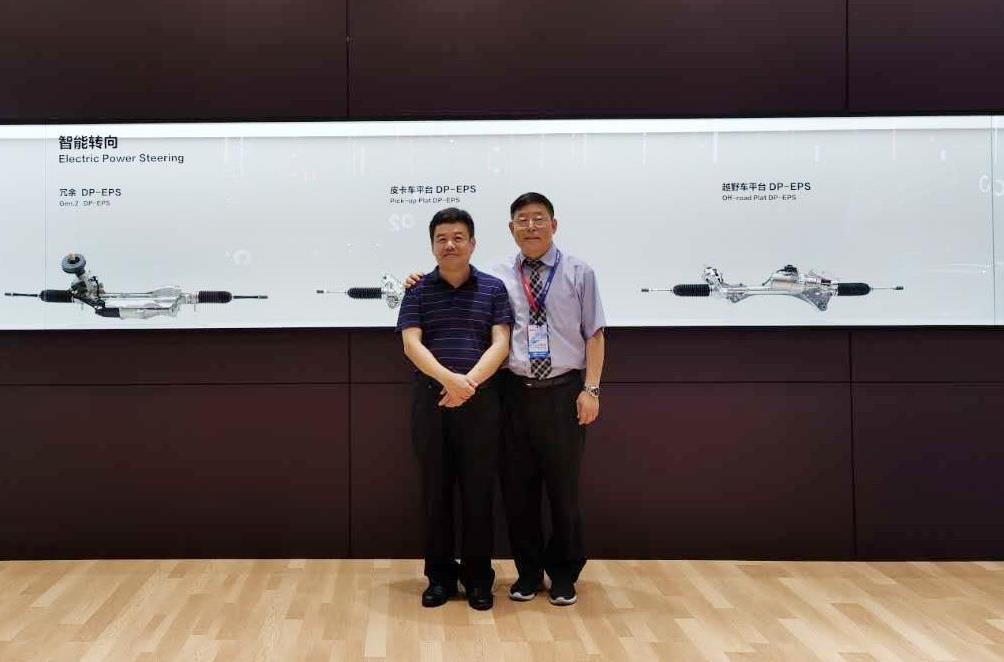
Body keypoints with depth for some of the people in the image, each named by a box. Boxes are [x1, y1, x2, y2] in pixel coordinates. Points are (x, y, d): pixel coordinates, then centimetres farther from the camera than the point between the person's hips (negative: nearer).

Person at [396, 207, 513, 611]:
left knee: (478, 491, 4)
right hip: (430, 400, 1)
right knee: (435, 490, 7)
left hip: (481, 401, 0)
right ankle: (439, 575, 19)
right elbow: (411, 343, -5)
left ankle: (478, 577, 16)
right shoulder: (418, 291, 7)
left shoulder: (493, 289, 6)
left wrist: (469, 382, -18)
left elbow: (500, 344, -2)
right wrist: (448, 378, -21)